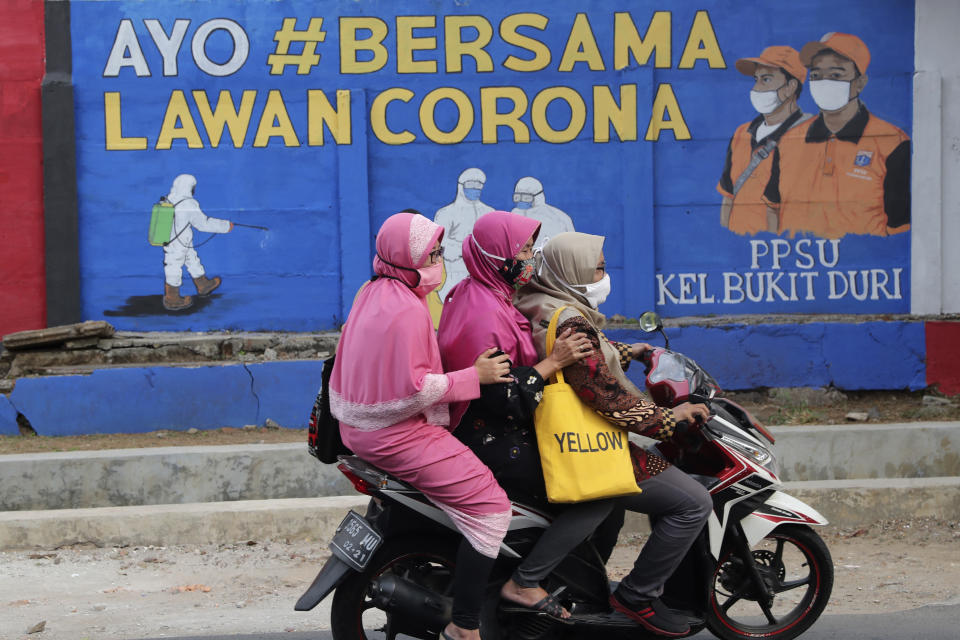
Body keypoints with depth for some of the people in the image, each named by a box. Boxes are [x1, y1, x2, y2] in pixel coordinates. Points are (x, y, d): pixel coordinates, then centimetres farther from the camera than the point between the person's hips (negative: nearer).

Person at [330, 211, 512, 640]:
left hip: (360, 426, 11)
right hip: (397, 436, -11)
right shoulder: (408, 309, -21)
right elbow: (412, 387, -25)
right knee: (491, 507, -14)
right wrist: (474, 376, -20)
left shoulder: (372, 294, 10)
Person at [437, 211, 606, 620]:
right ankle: (524, 583, -13)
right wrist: (553, 362, -23)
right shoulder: (485, 313, -22)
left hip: (491, 430, 11)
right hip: (496, 444, -11)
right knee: (601, 492, -14)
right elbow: (501, 395, -27)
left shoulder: (475, 294, 11)